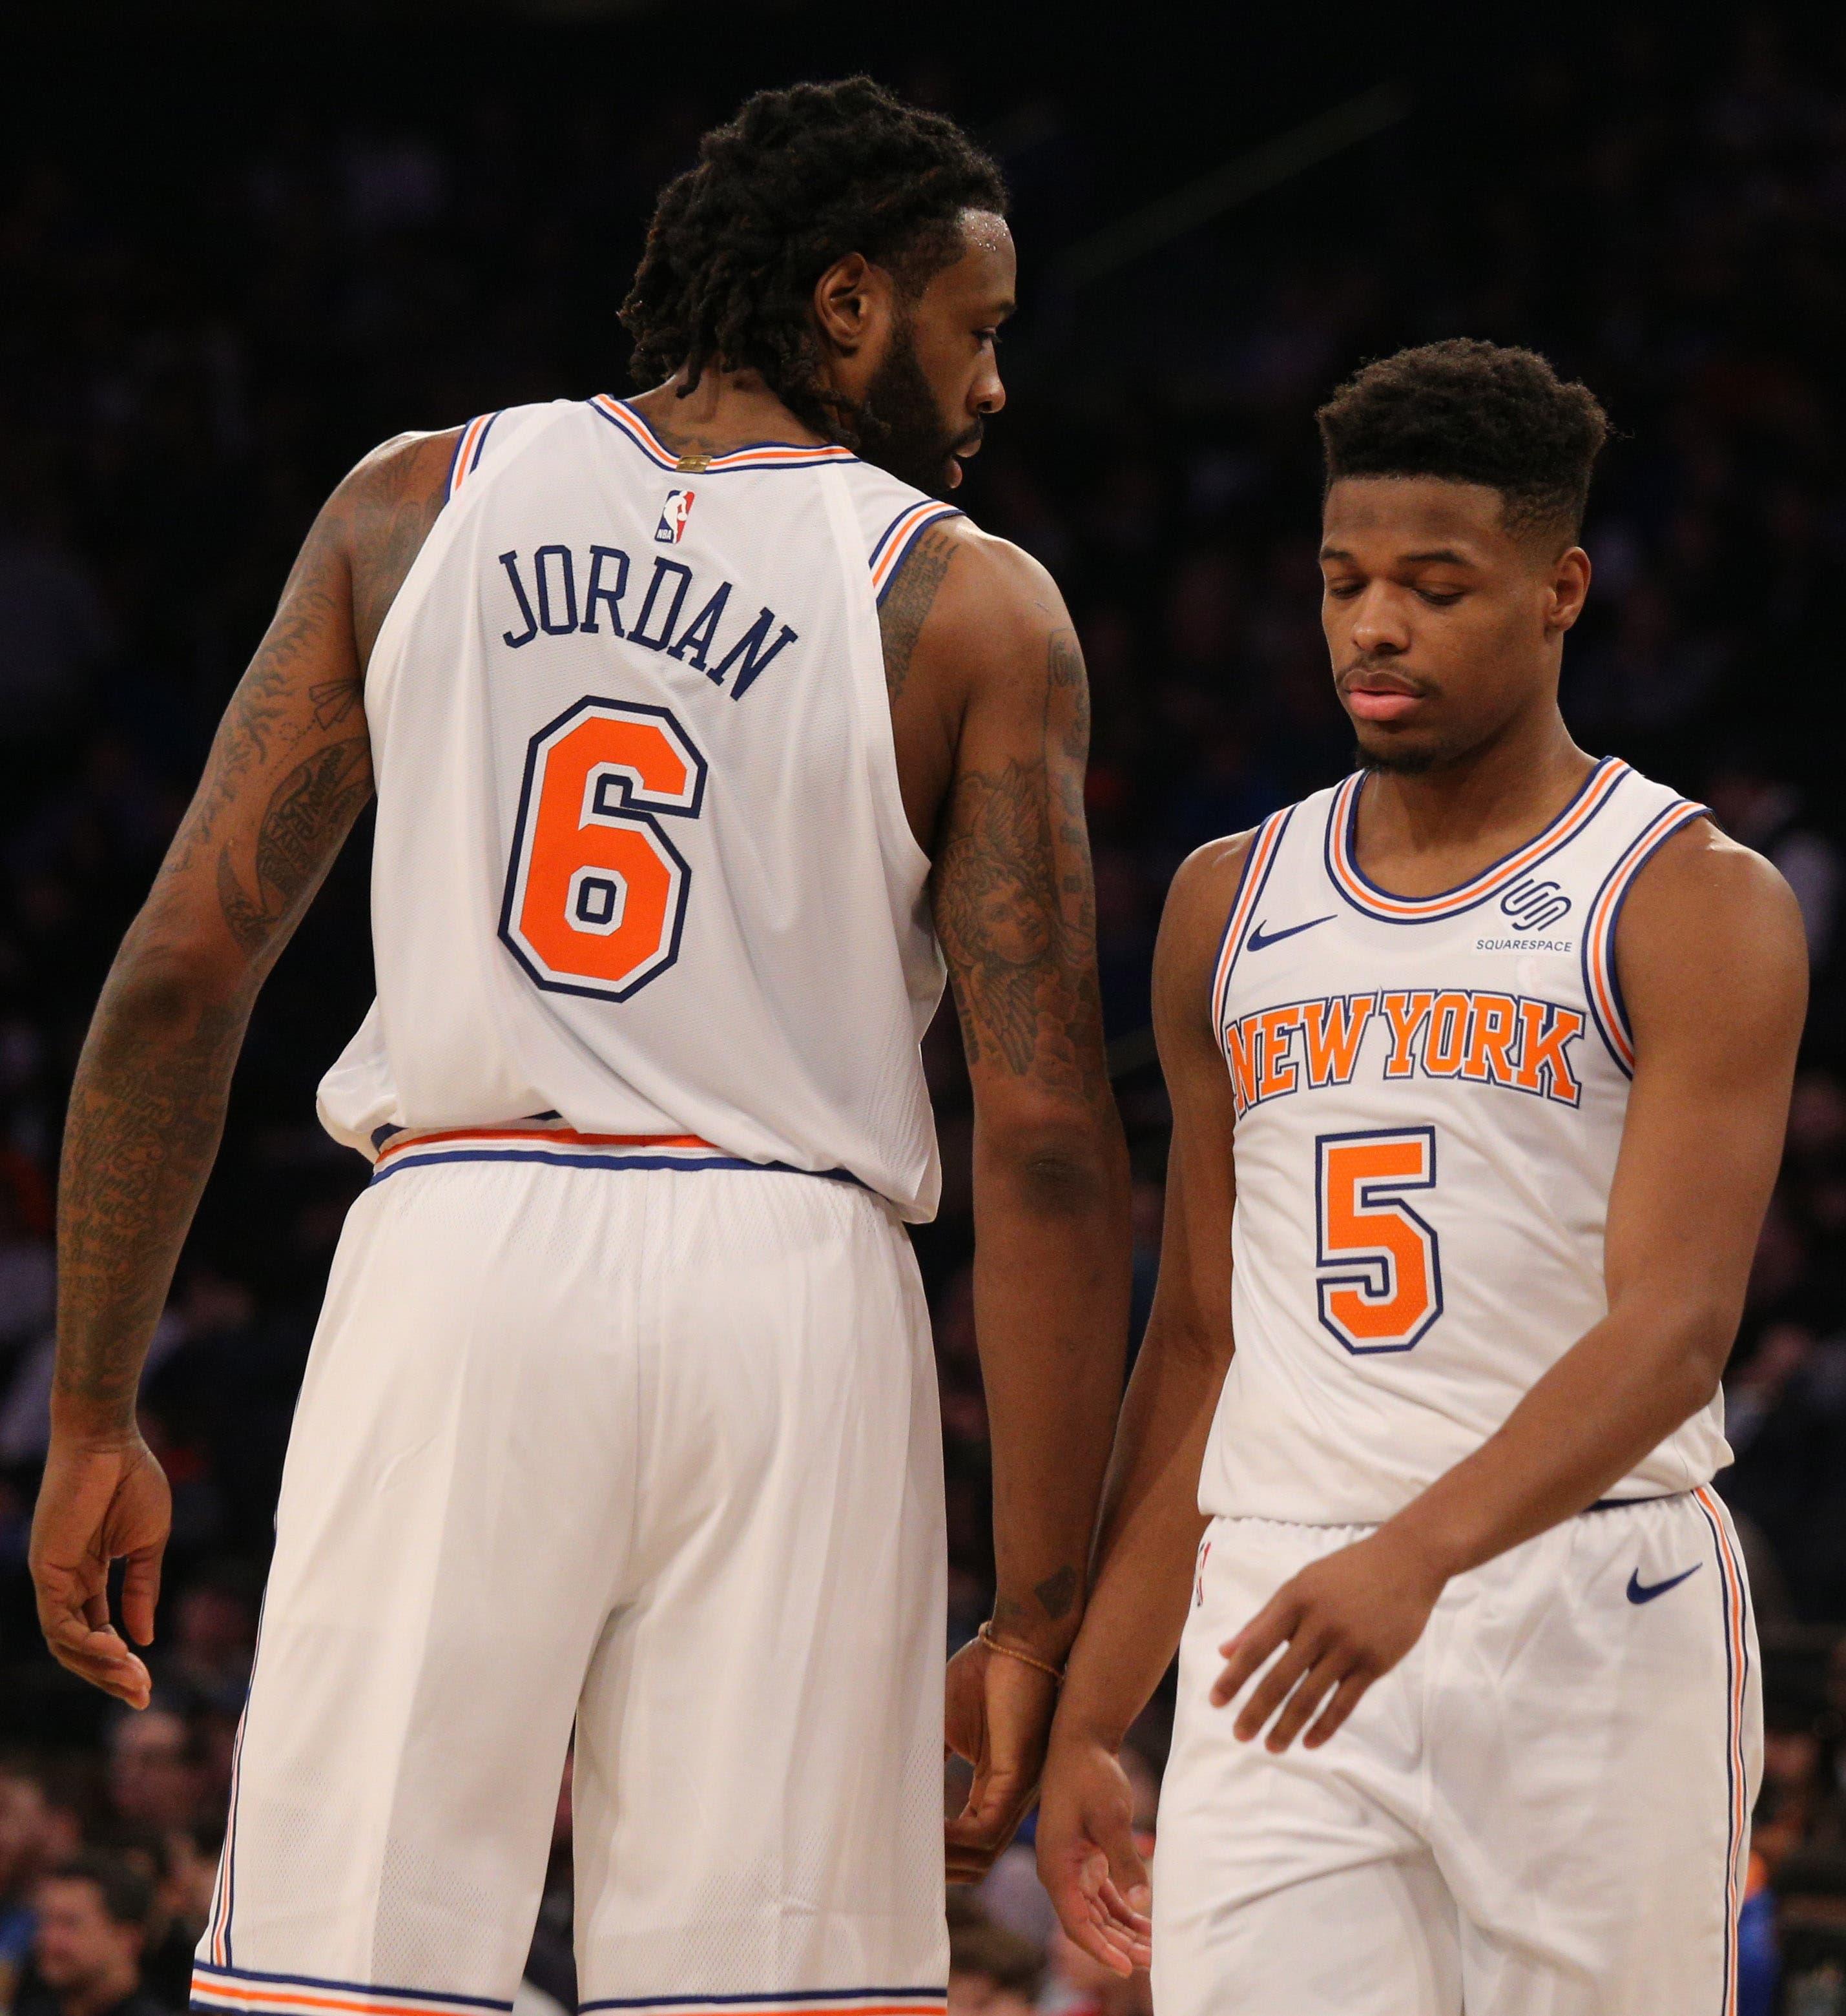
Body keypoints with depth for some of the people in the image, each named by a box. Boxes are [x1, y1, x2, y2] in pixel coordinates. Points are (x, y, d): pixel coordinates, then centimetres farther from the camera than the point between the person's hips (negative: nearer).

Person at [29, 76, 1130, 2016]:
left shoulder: (413, 505, 11)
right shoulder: (971, 609, 4)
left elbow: (180, 974, 6)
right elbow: (1046, 1141, -3)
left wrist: (92, 1418, 12)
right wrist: (1039, 1617, 1)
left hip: (458, 1262, 2)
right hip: (787, 1284, -1)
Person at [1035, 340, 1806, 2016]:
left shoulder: (1696, 904, -2)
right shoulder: (1231, 907, 14)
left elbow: (1675, 1324, -15)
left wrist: (1421, 1552, -31)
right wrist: (1085, 1720, 13)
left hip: (1594, 1604, -3)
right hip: (1277, 1623, 4)